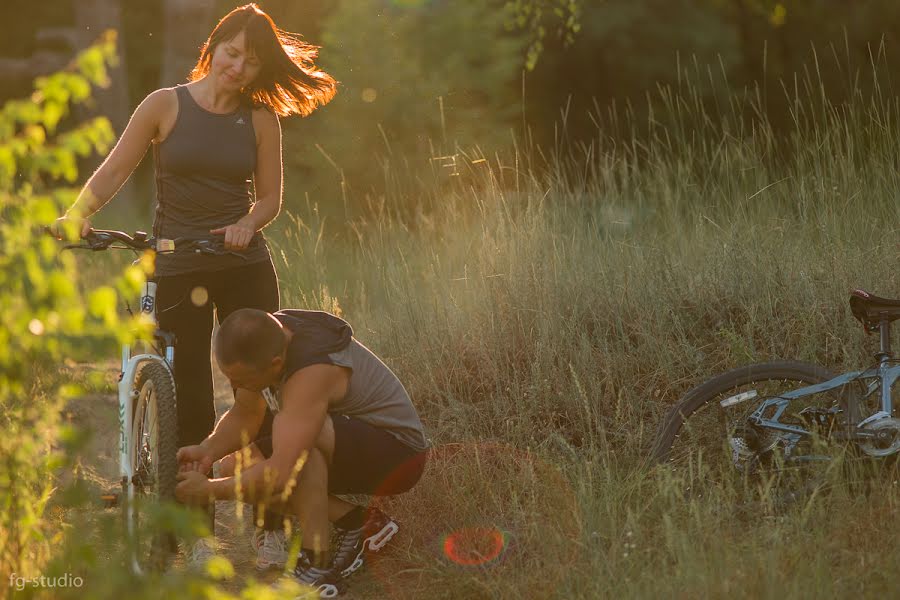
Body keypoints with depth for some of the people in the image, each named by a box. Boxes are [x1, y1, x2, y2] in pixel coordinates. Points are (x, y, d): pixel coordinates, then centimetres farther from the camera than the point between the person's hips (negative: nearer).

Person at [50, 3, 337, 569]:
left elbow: (270, 196, 6)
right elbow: (115, 169, -5)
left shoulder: (260, 119, 3)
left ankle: (272, 526, 5)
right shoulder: (166, 106, -2)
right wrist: (79, 213, -21)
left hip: (244, 267, 1)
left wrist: (248, 223, -15)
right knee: (191, 404, 0)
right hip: (177, 271, -1)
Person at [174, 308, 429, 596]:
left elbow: (279, 476, -39)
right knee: (238, 467, -4)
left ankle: (317, 566, -25)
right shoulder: (264, 340, -10)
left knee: (303, 437, -36)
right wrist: (207, 450, -15)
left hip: (398, 452, -9)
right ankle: (358, 523, 2)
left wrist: (210, 490, -27)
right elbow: (244, 415, 4)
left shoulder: (311, 371, -36)